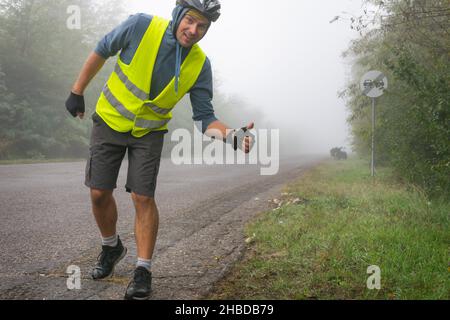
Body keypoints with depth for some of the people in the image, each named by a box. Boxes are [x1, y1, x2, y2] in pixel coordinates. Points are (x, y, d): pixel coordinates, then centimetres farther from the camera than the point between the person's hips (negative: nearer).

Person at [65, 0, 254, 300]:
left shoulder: (200, 64, -16)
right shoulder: (141, 26, -21)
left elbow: (205, 117, -14)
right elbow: (101, 51, -5)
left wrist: (232, 135, -33)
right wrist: (77, 92, 0)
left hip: (149, 132, 0)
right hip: (110, 121, 0)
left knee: (143, 198, -10)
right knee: (100, 193, 1)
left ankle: (144, 269, 5)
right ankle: (111, 247, 28)